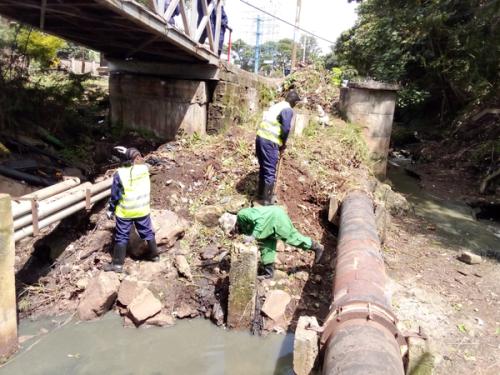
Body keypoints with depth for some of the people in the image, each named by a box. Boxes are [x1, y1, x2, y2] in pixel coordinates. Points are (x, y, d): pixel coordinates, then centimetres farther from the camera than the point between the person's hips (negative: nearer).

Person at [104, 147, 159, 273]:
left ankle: (117, 264, 16)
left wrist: (110, 210, 5)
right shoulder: (144, 168, -11)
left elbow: (115, 195, -9)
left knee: (121, 237, 9)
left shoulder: (119, 174, -16)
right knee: (148, 233, 20)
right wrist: (128, 152, 17)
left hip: (125, 212, -2)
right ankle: (154, 255, 35)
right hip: (142, 210, 3)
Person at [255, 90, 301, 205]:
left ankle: (261, 193, 34)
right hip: (269, 142, -9)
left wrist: (280, 144, 19)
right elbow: (286, 129, -16)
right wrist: (283, 145, 0)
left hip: (260, 137, 9)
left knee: (263, 168, 21)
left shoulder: (276, 106, 20)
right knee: (270, 172, 0)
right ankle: (267, 200, 7)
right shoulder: (288, 110, -6)